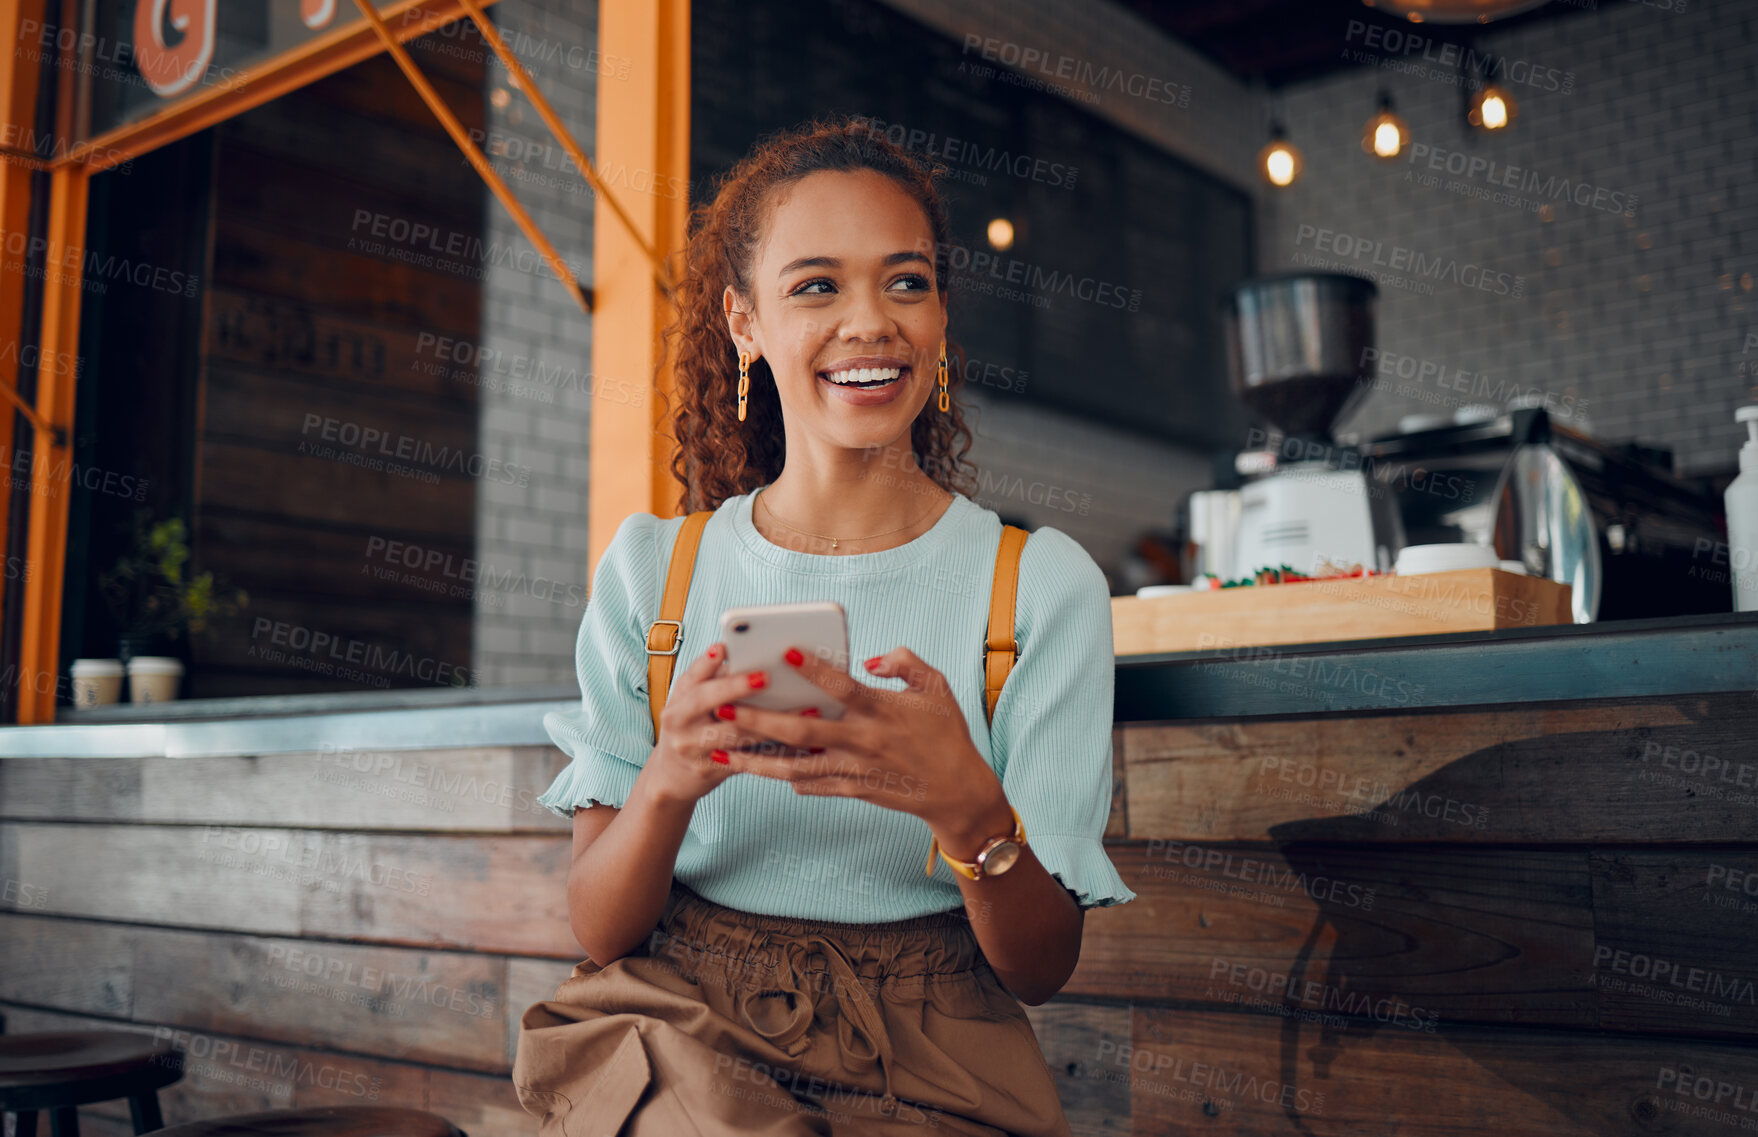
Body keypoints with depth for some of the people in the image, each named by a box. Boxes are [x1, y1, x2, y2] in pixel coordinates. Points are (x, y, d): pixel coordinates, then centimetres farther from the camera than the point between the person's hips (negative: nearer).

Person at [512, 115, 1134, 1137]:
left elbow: (1044, 968, -4)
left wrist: (967, 807, -25)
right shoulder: (648, 570, 3)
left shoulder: (1044, 583, -2)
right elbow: (600, 932, 0)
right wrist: (671, 781, -21)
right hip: (671, 1029, 0)